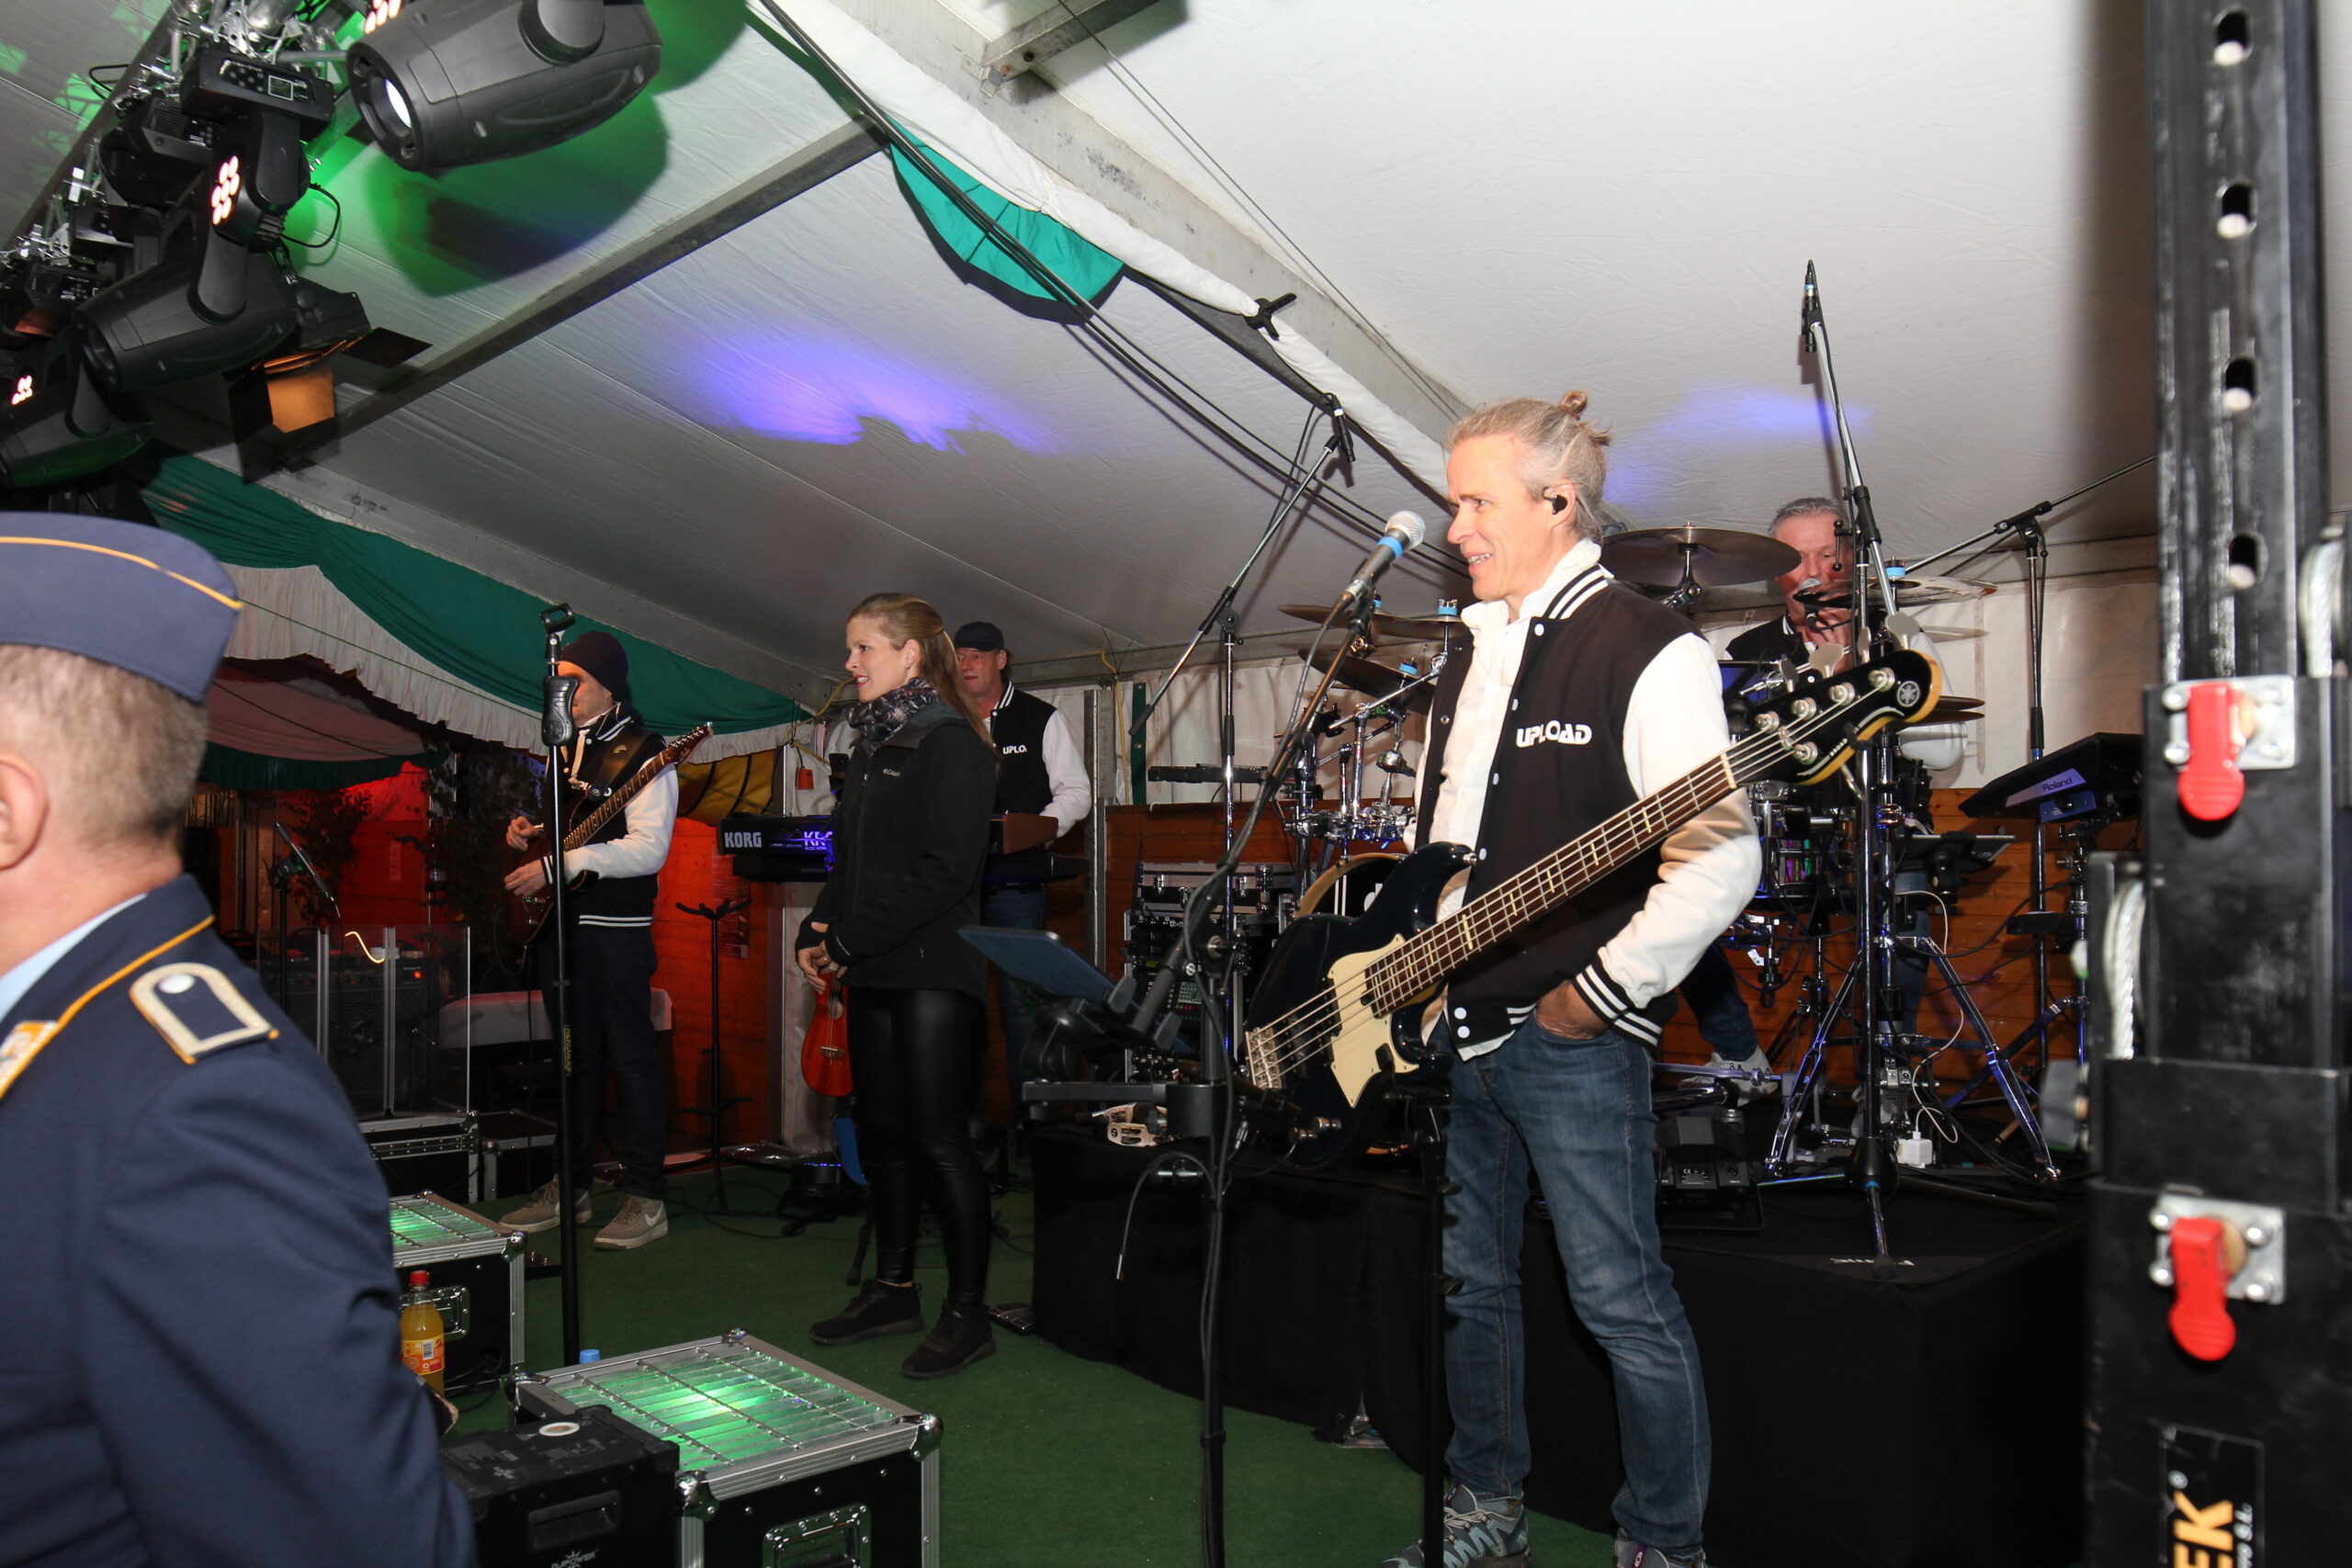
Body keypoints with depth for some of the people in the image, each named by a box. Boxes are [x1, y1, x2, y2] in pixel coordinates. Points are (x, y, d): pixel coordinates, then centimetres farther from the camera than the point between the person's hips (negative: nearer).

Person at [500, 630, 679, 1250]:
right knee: (574, 1055, 14)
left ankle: (647, 1199, 1)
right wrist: (528, 832, 7)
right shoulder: (568, 748, 16)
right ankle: (569, 1187, 23)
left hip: (616, 927, -8)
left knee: (630, 1057, -5)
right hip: (561, 921, 8)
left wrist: (557, 865, -23)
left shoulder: (644, 755, -10)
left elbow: (647, 849, -20)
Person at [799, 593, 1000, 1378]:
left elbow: (942, 871, -18)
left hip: (934, 970, -9)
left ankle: (967, 1312, 6)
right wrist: (818, 930, 5)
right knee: (881, 1133, 14)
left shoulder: (949, 743, -10)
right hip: (874, 972, 9)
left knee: (939, 1138, -4)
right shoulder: (873, 743, 16)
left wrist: (852, 940, -16)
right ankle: (893, 1289, 27)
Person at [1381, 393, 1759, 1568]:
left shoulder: (1643, 650, -12)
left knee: (1623, 1304, 1)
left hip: (1573, 1035, -8)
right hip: (1458, 1028, 8)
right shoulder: (1475, 652, 14)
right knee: (1468, 1282, 17)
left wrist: (1602, 994, -17)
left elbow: (1720, 862, -19)